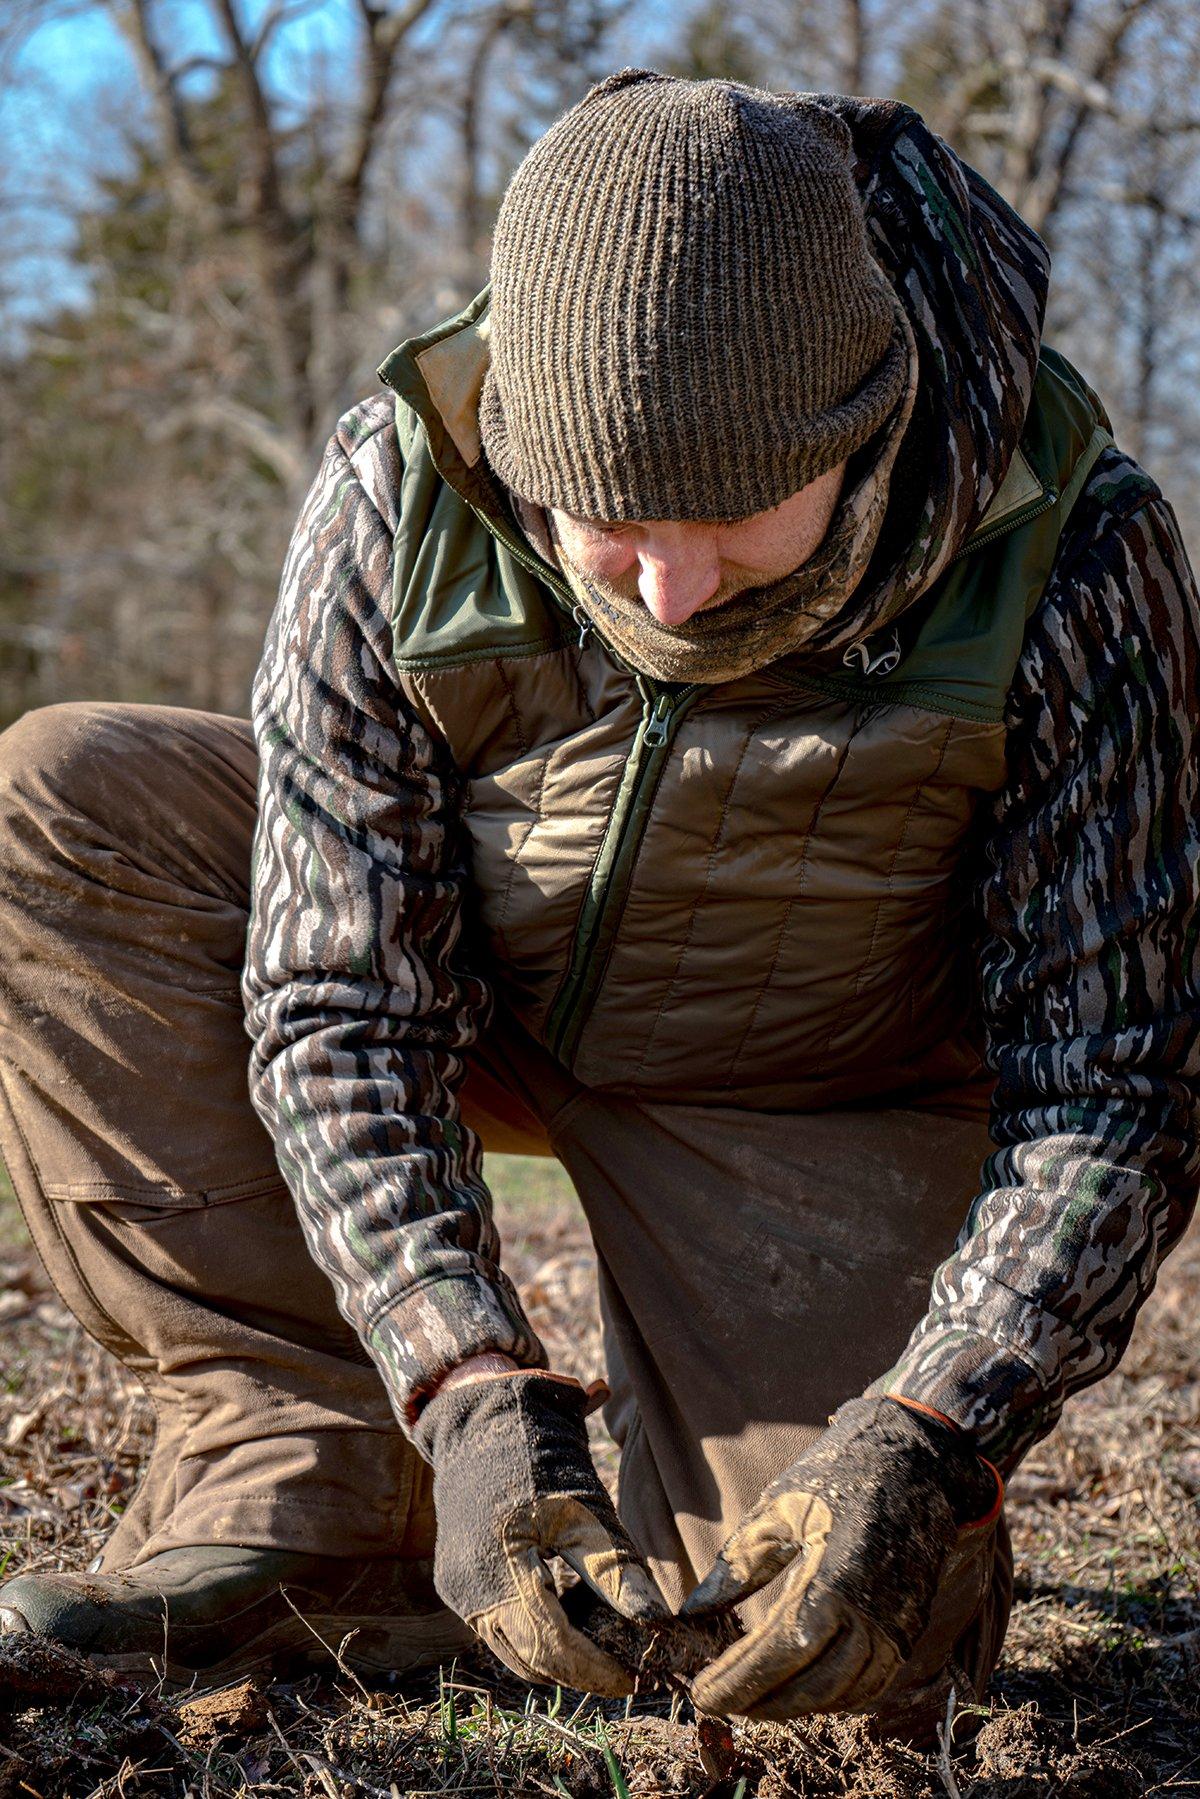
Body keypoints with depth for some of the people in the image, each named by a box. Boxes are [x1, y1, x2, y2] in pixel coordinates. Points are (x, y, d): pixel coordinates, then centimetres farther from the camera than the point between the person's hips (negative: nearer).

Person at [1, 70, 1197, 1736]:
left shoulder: (1064, 556, -29)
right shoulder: (401, 490, -26)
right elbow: (337, 1013, -23)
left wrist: (918, 1452, -38)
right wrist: (472, 1392, -37)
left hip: (812, 1100, -2)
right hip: (471, 989, 3)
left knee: (862, 1658, -21)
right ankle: (309, 1495, -19)